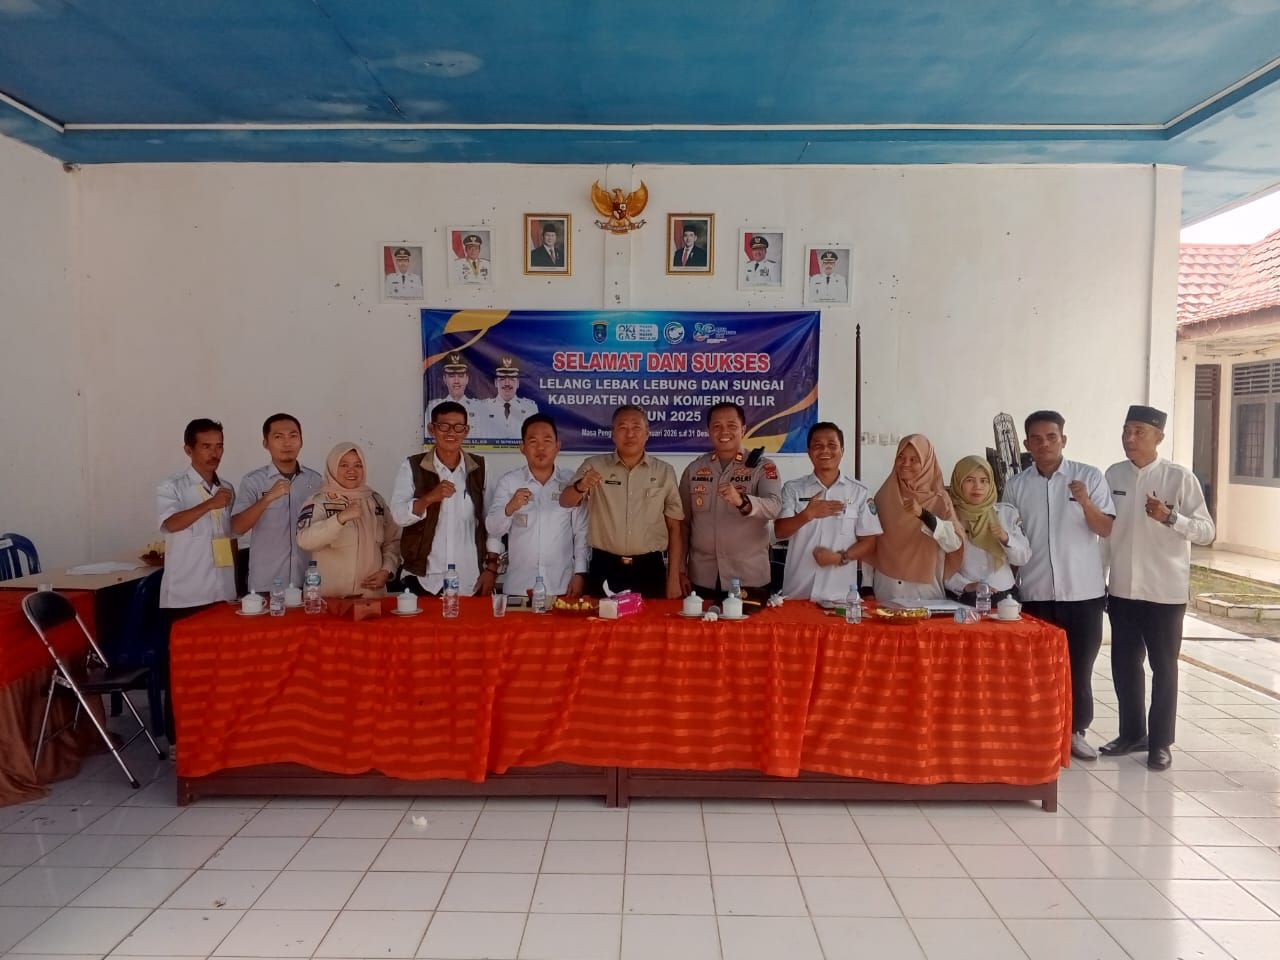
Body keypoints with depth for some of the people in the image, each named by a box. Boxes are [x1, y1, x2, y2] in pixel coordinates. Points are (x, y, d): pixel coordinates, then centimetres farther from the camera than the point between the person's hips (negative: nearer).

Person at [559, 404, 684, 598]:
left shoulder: (664, 472, 5)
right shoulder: (594, 466, 2)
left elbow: (675, 528, 7)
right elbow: (565, 502, -9)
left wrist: (673, 577, 2)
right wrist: (581, 487, -32)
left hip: (649, 570, 1)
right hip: (604, 569, -1)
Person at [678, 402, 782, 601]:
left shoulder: (763, 467, -3)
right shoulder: (694, 470, 6)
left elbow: (774, 506, -20)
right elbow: (683, 523, 9)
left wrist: (742, 501, -39)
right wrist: (680, 570, 5)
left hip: (749, 578, -2)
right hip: (702, 578, 2)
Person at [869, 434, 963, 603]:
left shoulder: (939, 500, -3)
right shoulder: (885, 495, 3)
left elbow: (954, 543, -15)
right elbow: (870, 540, 6)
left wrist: (923, 514, -27)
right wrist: (867, 586, 3)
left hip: (925, 589, -2)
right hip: (887, 587, 2)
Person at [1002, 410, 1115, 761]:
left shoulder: (1090, 476, -2)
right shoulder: (1016, 485, 3)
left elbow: (1107, 530, -6)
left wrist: (1085, 502, -22)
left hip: (1083, 591, -1)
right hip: (1035, 593, 1)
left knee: (1079, 666, 8)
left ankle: (1077, 731, 23)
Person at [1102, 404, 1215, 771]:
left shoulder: (1180, 477, -9)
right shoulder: (1113, 475, 2)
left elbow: (1207, 532, -10)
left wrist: (1170, 517, -28)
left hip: (1165, 590, -4)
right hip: (1122, 589, 4)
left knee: (1163, 666, 7)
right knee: (1124, 663, 12)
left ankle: (1161, 742, 20)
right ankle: (1132, 732, 28)